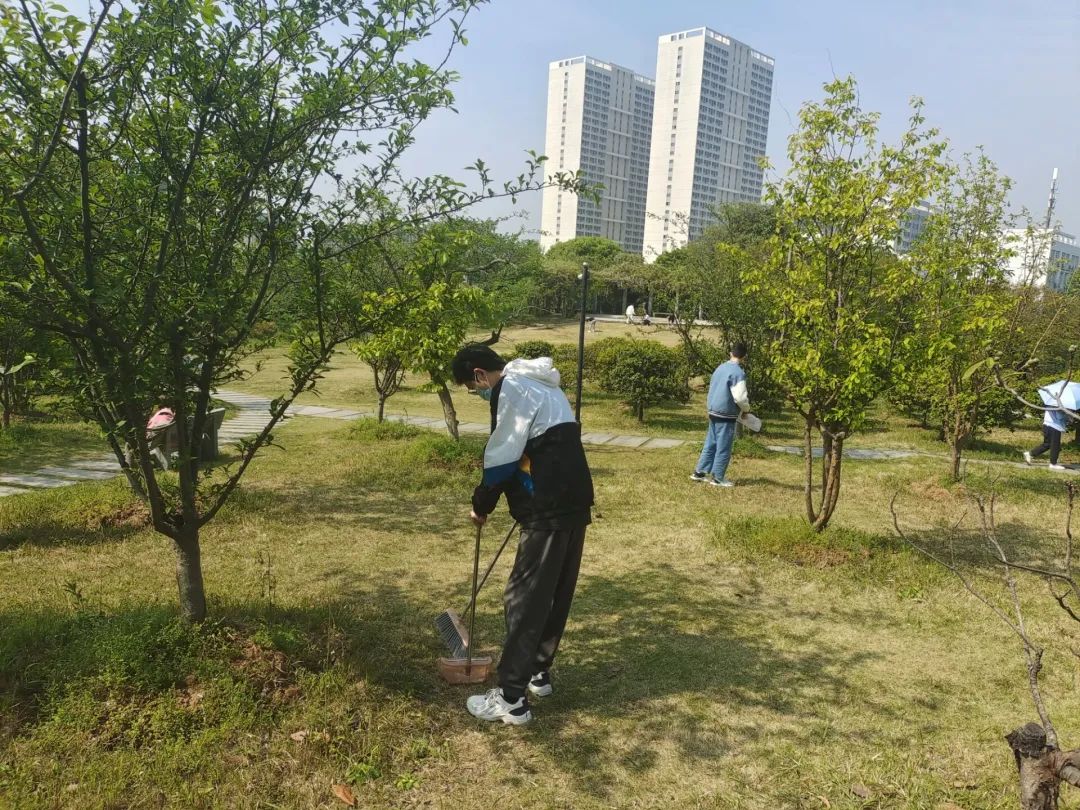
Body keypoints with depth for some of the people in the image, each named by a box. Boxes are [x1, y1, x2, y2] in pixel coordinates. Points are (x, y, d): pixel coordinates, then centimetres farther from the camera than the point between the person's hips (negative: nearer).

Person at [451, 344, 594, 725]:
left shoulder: (510, 388, -9)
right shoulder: (542, 385, 21)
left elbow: (502, 457, -11)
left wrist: (481, 504, 3)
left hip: (549, 510, -10)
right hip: (574, 501, 10)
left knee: (525, 599, -3)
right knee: (556, 595, 18)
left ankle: (511, 698, 4)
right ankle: (538, 672, 32)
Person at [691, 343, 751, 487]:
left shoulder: (720, 367, 9)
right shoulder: (738, 372, -17)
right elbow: (740, 397, -21)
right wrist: (746, 409, -2)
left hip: (714, 412, 8)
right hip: (726, 415, -8)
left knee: (711, 443, 16)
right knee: (724, 447, 2)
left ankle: (699, 472, 20)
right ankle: (718, 478, 8)